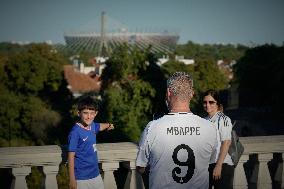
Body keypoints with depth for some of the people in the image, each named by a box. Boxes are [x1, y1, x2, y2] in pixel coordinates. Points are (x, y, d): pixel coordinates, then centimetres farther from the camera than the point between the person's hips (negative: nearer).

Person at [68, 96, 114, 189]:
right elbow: (71, 156, -17)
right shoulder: (75, 132, -18)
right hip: (81, 178, -7)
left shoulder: (92, 125, 3)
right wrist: (72, 179, -17)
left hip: (95, 174, 7)